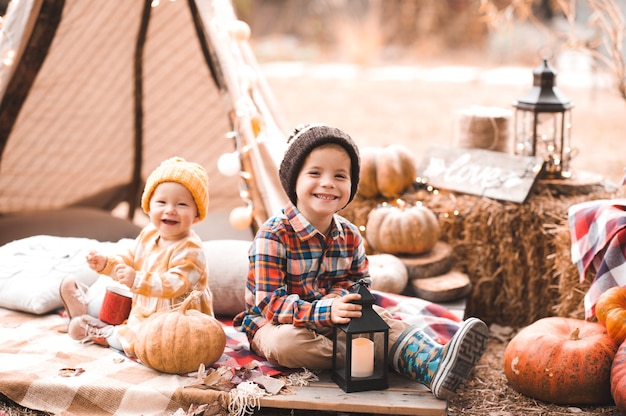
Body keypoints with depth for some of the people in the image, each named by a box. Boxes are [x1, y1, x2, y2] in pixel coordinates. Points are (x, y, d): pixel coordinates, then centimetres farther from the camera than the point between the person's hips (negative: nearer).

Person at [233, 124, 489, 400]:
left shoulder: (350, 236, 1)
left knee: (379, 317, -19)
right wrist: (326, 312, -40)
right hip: (275, 324, -5)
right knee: (287, 342, -38)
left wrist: (340, 297, -19)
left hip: (332, 319, 5)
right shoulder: (272, 236, -20)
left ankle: (434, 365, -45)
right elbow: (270, 303, -25)